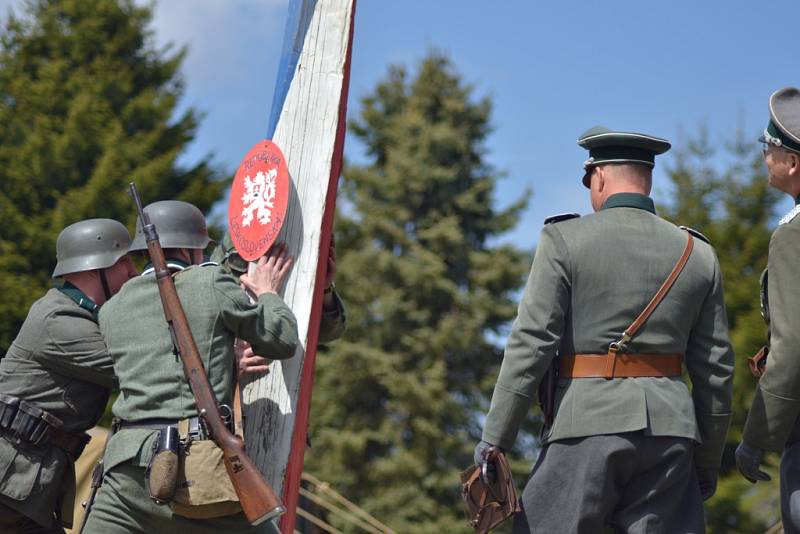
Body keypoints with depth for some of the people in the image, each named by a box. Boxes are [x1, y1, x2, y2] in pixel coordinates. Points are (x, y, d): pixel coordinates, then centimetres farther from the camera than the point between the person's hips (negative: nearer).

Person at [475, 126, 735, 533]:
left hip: (587, 425, -3)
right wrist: (708, 461, 19)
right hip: (669, 431, 4)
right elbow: (717, 369, 11)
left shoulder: (565, 240, 0)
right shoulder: (698, 255, 11)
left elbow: (531, 342, -8)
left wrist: (495, 438, -5)